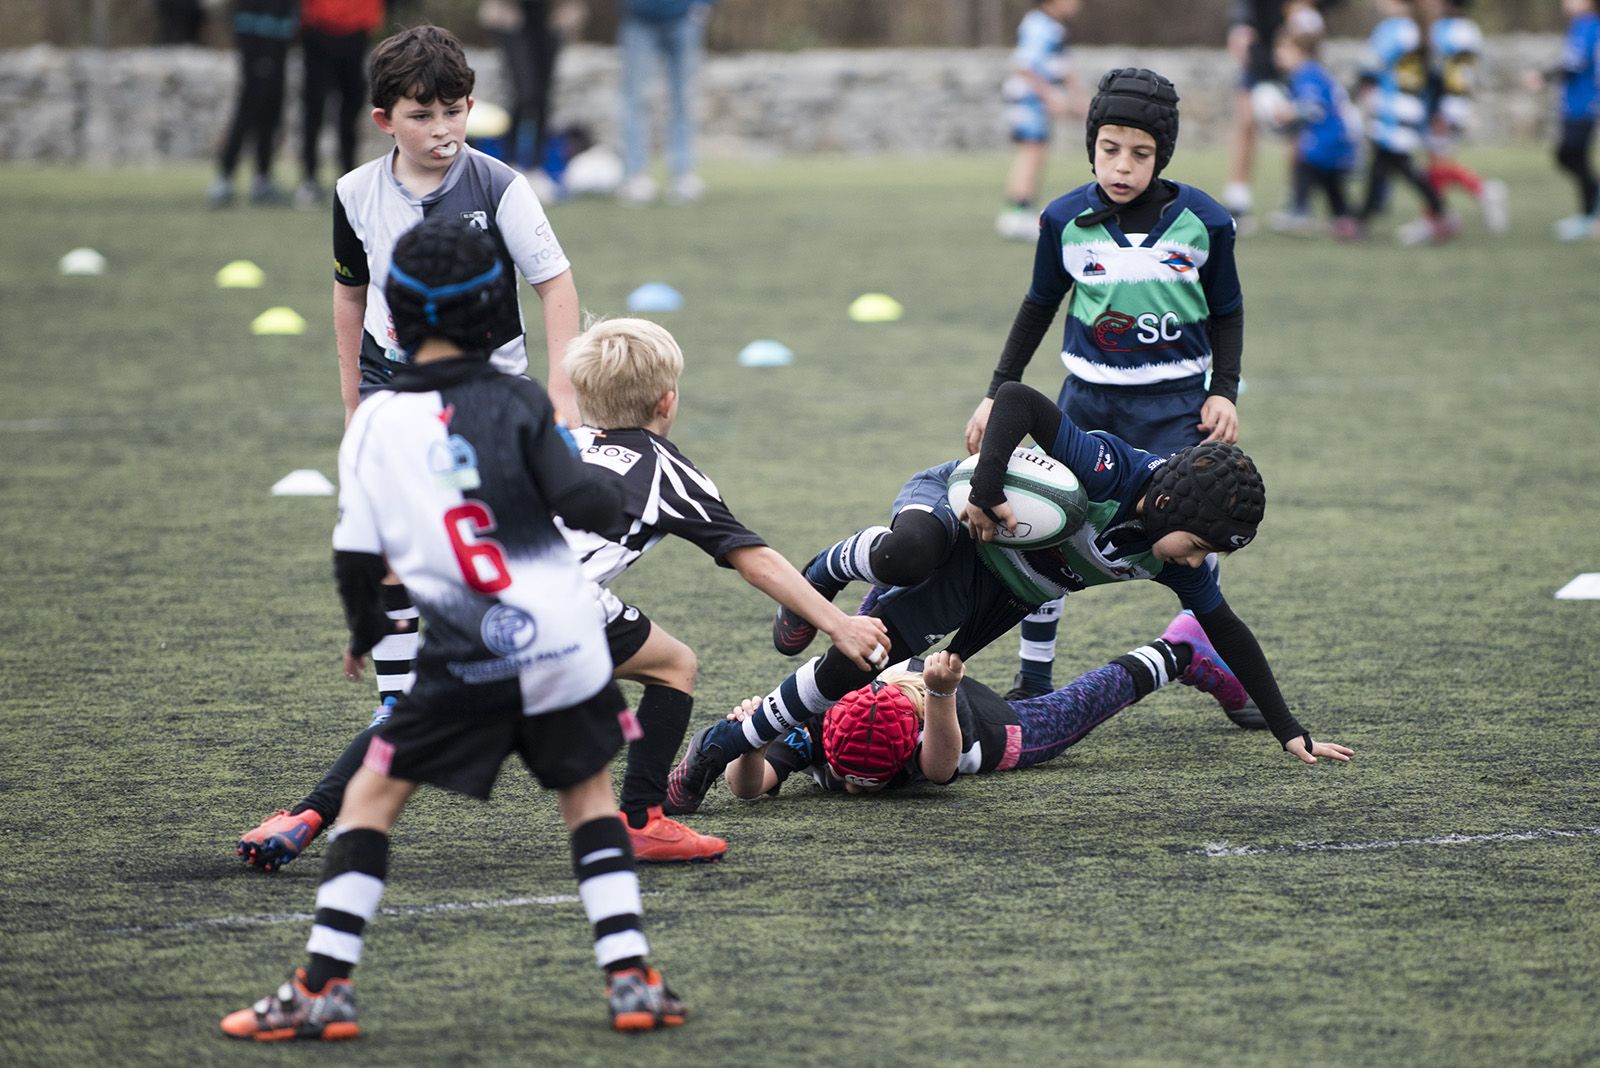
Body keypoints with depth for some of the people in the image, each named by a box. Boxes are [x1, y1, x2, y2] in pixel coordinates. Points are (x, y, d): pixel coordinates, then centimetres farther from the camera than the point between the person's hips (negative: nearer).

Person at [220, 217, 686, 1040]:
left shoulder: (374, 421, 0)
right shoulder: (515, 403, -3)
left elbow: (356, 559, 1)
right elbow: (584, 506, -10)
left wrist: (365, 633, 20)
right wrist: (610, 494, 14)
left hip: (466, 659, -1)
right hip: (562, 642, 1)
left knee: (372, 796, 11)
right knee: (587, 795, 19)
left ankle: (324, 989, 4)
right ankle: (631, 980, 10)